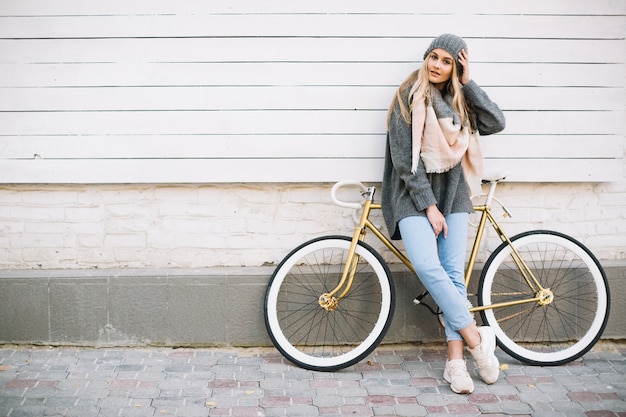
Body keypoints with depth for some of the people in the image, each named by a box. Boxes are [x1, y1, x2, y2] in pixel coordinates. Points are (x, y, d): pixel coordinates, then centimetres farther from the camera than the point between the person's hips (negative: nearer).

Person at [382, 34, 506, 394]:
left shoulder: (460, 100, 12)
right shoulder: (409, 98, -1)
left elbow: (496, 122, -5)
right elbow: (404, 159, -8)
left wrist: (468, 83, -5)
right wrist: (429, 206, -13)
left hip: (453, 191, 3)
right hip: (415, 193, -3)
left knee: (453, 273, -6)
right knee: (427, 266, -23)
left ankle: (456, 360, -6)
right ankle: (477, 337, -14)